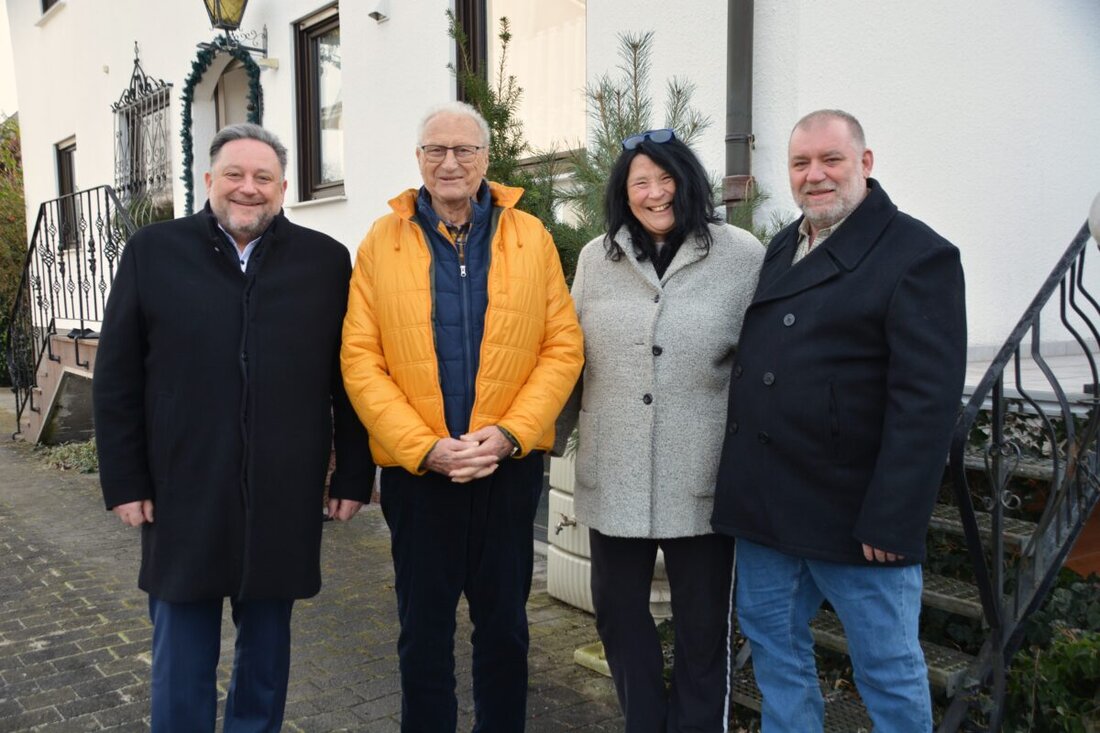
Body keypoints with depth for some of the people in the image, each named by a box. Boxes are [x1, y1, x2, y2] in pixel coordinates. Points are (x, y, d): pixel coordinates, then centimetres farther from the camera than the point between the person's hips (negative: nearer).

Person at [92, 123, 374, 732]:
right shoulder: (152, 251, 1)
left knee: (267, 648, 16)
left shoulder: (326, 261, 1)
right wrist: (124, 481, 0)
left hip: (284, 498, 0)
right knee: (181, 654, 12)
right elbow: (116, 380, 3)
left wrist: (353, 477, 1)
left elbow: (350, 379, 2)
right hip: (183, 495, 0)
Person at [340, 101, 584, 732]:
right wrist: (425, 447, -13)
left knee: (505, 625, 15)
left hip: (510, 465, 1)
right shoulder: (382, 241, 0)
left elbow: (564, 345, -2)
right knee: (424, 629, 14)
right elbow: (361, 360, -5)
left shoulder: (531, 237, 2)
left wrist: (508, 433, -12)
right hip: (416, 468, 0)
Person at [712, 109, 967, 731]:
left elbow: (927, 400, -16)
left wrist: (890, 520, -19)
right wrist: (743, 483, 10)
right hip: (765, 507, 7)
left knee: (889, 669, 9)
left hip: (853, 512, -7)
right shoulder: (782, 248, 14)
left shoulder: (918, 254, -9)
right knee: (774, 646, 18)